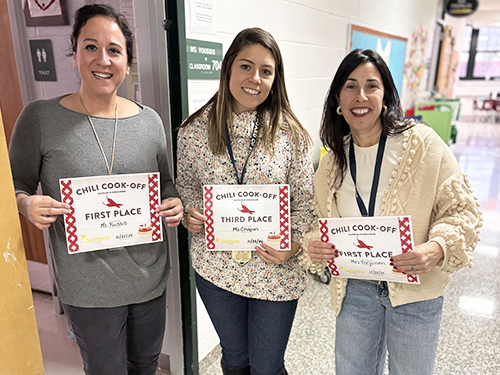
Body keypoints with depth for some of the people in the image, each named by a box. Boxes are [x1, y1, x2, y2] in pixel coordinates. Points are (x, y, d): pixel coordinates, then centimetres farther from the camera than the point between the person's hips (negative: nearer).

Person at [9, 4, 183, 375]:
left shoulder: (150, 120, -1)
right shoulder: (40, 118, -10)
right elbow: (16, 185, 0)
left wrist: (174, 203, -11)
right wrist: (27, 204, -21)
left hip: (150, 274, 3)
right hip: (88, 285, -3)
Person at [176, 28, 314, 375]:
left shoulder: (290, 133, -8)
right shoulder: (194, 130, -6)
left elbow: (305, 202, -3)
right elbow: (185, 186, 9)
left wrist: (292, 245, -17)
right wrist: (190, 214, -10)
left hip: (275, 272, -1)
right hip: (216, 268, 2)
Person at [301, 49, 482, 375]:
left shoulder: (422, 143, -13)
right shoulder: (332, 163, -1)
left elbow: (462, 210, -9)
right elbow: (322, 223, 6)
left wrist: (438, 249, -27)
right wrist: (314, 247, -16)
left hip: (415, 292, -2)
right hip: (355, 289, 3)